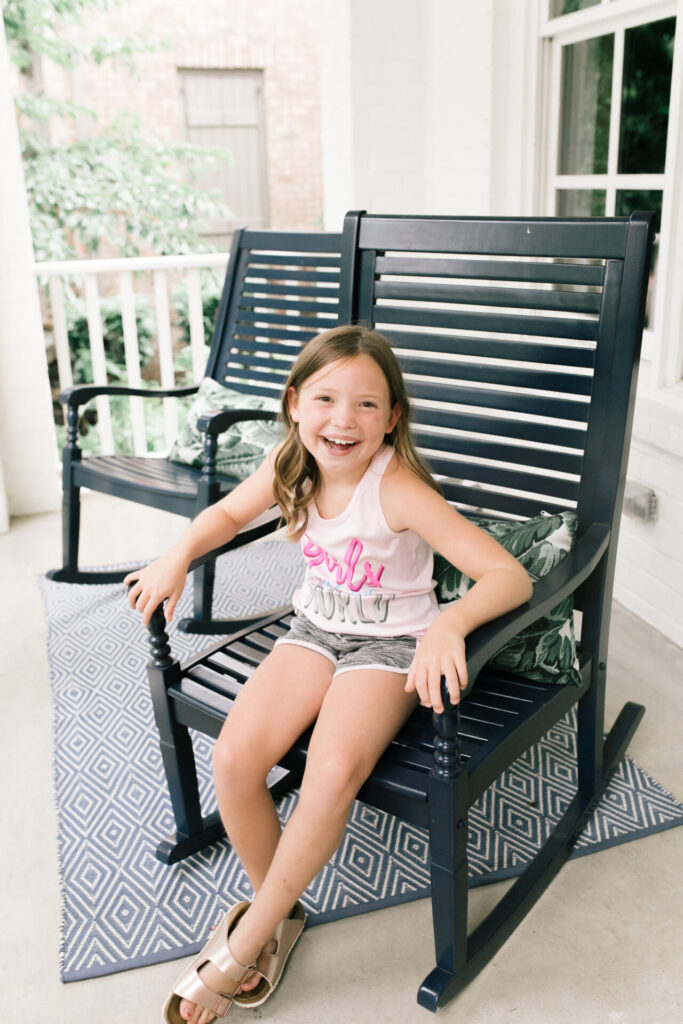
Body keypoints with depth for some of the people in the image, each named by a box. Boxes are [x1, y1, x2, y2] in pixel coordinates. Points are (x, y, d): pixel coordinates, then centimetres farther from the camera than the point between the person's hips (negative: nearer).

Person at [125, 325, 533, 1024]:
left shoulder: (396, 489, -26)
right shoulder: (290, 466, -9)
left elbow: (510, 575, -32)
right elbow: (229, 513, 12)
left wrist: (448, 624, -50)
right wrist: (179, 555, -6)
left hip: (391, 644, -5)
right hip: (316, 628, 5)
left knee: (332, 776, -29)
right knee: (233, 757, -16)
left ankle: (243, 945, -4)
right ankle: (278, 911, 11)